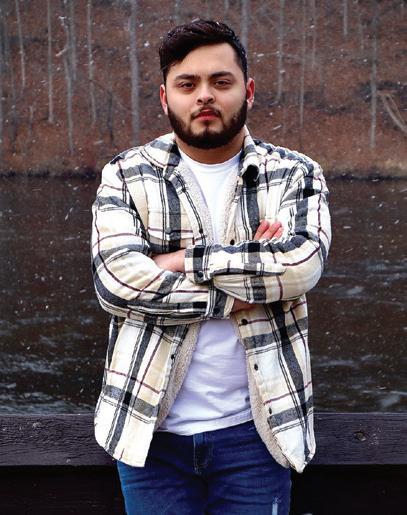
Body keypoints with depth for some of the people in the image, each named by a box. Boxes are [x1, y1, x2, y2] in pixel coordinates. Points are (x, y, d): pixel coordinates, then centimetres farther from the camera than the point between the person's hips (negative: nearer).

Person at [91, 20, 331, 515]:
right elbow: (116, 278, -14)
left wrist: (186, 260, -15)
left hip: (255, 425, 0)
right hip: (151, 425, 1)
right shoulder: (126, 175, 1)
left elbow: (302, 263, -17)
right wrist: (234, 297, -15)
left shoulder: (295, 175, 1)